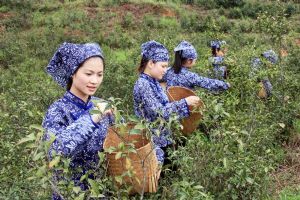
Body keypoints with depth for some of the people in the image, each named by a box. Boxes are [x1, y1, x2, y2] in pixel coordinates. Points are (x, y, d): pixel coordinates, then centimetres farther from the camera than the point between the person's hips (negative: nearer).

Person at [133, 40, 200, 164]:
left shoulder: (153, 82, 7)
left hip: (161, 136, 9)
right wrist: (184, 102, -24)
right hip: (151, 141, -9)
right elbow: (159, 112, -26)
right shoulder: (143, 85, -21)